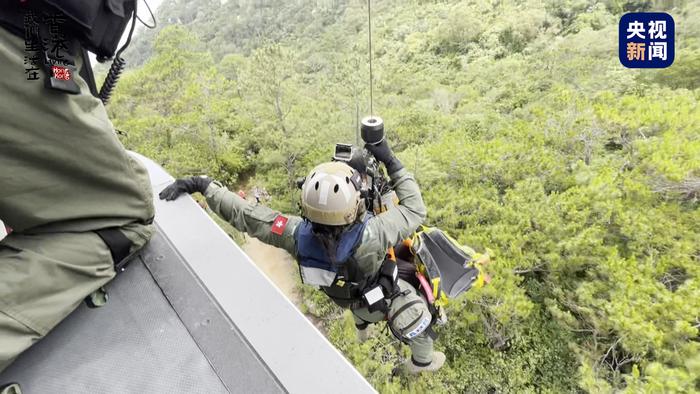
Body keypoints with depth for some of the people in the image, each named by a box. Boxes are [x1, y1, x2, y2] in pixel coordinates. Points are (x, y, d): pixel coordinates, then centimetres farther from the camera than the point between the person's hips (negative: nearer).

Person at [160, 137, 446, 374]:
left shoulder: (299, 234, -38)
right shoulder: (371, 235, -47)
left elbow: (244, 214, -30)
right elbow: (415, 209, -31)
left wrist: (203, 184, -26)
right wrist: (391, 162, -31)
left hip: (343, 293, 4)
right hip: (379, 299, -3)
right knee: (416, 311, 26)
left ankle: (362, 327, 68)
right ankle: (422, 361, 54)